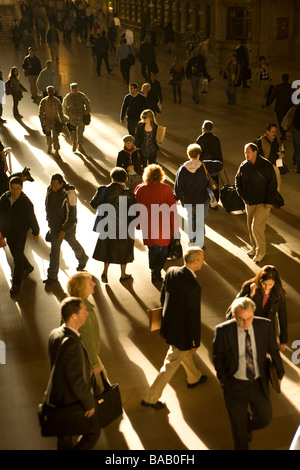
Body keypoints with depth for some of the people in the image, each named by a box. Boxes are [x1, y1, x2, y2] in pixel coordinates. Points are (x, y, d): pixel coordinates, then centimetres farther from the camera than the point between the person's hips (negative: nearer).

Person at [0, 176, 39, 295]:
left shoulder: (26, 202, -19)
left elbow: (32, 219, -8)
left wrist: (35, 233, 0)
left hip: (21, 233, -5)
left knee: (18, 257, -5)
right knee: (15, 253, 22)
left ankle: (16, 284, 4)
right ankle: (27, 267, 50)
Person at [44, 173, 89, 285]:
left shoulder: (68, 194, -27)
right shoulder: (50, 190, -8)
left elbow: (71, 215, -22)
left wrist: (64, 230, -20)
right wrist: (50, 221, 17)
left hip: (68, 226, -5)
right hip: (55, 225, 5)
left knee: (73, 244, 19)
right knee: (54, 250, 6)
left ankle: (83, 259, 50)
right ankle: (52, 276, 12)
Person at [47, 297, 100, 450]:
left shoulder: (54, 334, -5)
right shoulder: (71, 343, -34)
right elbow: (76, 379, -30)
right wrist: (89, 403, -16)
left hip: (57, 397, 9)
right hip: (73, 401, -9)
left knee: (64, 437, 26)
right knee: (93, 431, 14)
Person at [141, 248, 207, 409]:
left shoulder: (171, 271, -9)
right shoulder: (193, 286, -31)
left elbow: (163, 297, 6)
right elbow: (194, 316, -24)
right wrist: (196, 342, -12)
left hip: (168, 322, 8)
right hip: (181, 332, -8)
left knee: (185, 352, 32)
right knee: (170, 366, 9)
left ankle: (194, 378, 58)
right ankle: (150, 398, 20)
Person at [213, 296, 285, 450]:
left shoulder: (265, 325, -15)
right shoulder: (223, 331, -20)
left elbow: (273, 350, 1)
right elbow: (217, 357, -5)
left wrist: (279, 372, 11)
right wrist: (223, 381, -5)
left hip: (259, 384, 2)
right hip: (235, 386, -2)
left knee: (264, 418, 15)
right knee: (238, 426, 13)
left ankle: (248, 425, 49)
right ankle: (241, 447, 42)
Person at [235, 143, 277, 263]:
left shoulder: (266, 165, -12)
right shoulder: (243, 166, 0)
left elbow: (272, 184, -9)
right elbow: (237, 180, 15)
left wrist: (270, 201, -14)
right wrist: (241, 193, 1)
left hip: (263, 203, -5)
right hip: (249, 202, 5)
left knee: (256, 226, -12)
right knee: (250, 226, 15)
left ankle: (261, 251, 5)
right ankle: (254, 247, 35)